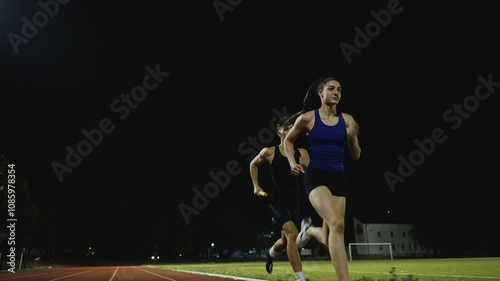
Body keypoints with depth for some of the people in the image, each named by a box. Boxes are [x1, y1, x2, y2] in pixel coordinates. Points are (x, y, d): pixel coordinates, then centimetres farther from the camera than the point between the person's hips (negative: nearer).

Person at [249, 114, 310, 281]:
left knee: (285, 241, 17)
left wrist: (305, 167, -26)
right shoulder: (269, 152, -5)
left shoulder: (302, 153, -1)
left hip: (293, 200, 4)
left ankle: (271, 253, 53)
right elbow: (253, 165, 13)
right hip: (277, 199, -4)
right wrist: (256, 186, 6)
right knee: (293, 234, -24)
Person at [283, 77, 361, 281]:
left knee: (329, 240, 6)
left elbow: (355, 156, 8)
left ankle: (309, 229, 42)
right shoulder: (308, 118, -2)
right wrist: (292, 162, -2)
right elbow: (288, 140, 14)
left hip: (338, 177, 4)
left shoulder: (347, 120, 5)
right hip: (315, 176, -4)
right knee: (337, 224, -27)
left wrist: (352, 138, -11)